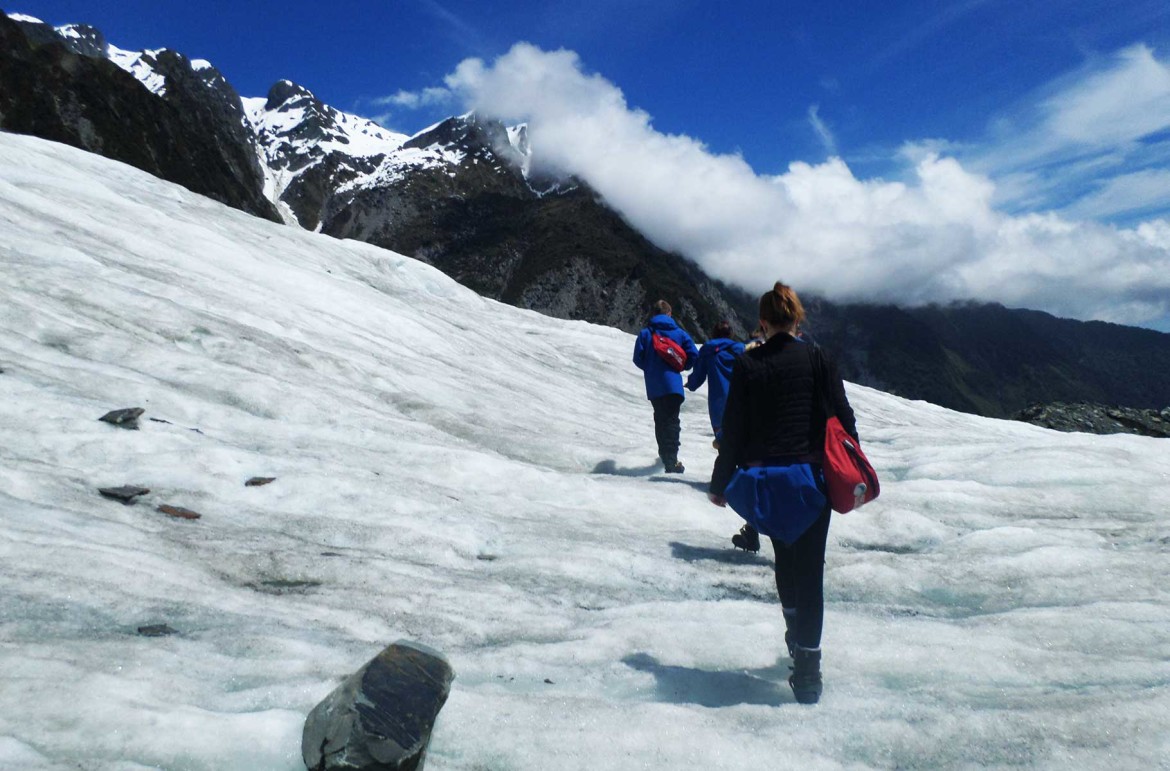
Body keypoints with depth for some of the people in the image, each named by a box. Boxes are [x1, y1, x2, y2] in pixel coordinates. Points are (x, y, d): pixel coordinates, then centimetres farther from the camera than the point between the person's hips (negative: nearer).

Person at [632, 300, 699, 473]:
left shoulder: (645, 333, 3)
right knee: (671, 420, 0)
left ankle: (665, 456, 15)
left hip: (653, 387, 1)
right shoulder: (678, 333, 4)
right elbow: (693, 355, -1)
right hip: (673, 385, -1)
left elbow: (638, 358, -1)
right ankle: (671, 460, -12)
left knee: (660, 420, 14)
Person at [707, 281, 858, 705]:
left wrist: (719, 484, 6)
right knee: (810, 567, 2)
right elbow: (844, 416, -3)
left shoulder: (747, 365, -2)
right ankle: (807, 668, -1)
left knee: (784, 555, 23)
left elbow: (733, 430, -3)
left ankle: (794, 628, 39)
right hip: (812, 478, -1)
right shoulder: (816, 358, -2)